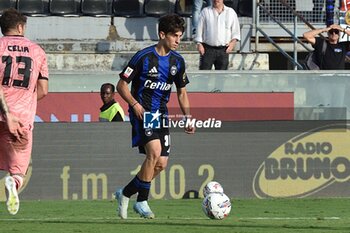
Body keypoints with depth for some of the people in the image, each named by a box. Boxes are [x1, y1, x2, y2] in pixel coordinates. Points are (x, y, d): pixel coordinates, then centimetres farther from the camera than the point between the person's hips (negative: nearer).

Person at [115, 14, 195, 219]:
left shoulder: (177, 61, 7)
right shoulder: (144, 57, -11)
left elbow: (182, 93, 17)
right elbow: (122, 85, -6)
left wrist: (188, 118, 5)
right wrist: (135, 104, -20)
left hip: (161, 114, 6)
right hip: (142, 112, -6)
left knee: (161, 164, 0)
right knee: (154, 151, -25)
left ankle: (126, 193, 20)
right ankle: (142, 202, -13)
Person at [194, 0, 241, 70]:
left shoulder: (231, 12, 9)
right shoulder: (205, 11, 7)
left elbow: (236, 32, 11)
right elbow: (200, 29, 5)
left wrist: (233, 42, -6)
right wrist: (199, 44, -5)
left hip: (223, 50, 1)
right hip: (208, 49, -1)